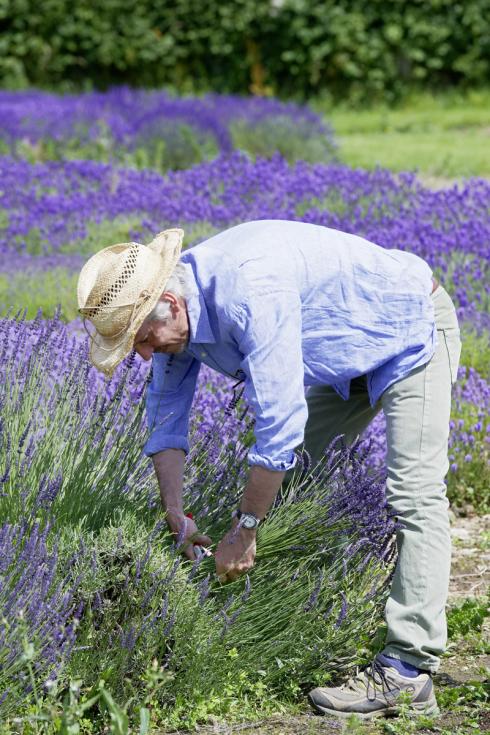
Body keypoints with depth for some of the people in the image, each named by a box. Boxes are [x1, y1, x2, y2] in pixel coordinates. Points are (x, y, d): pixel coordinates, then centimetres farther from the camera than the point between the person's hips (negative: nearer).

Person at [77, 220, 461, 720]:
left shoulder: (251, 294, -38)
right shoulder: (174, 307, -9)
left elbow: (279, 422, -38)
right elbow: (166, 416, 1)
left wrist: (243, 531, -29)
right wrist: (175, 515, -8)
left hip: (413, 331, -9)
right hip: (352, 355, 10)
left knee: (413, 494, -17)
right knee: (290, 478, 11)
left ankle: (407, 673, -21)